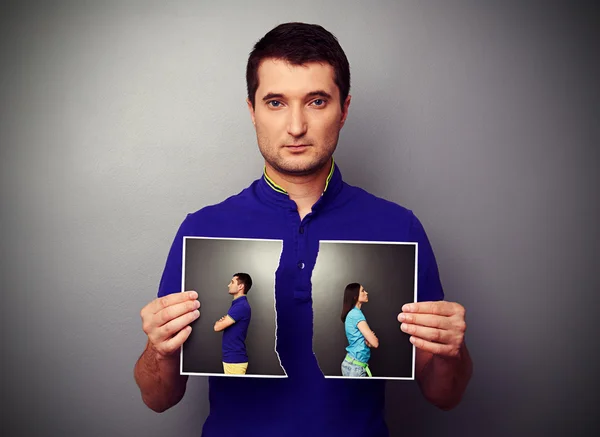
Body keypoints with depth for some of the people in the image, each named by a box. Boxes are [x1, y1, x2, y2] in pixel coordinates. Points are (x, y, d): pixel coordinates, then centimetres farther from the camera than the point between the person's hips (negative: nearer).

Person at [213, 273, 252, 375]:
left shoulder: (241, 306, -19)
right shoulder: (238, 304, 14)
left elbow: (217, 327, -18)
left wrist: (219, 322, 5)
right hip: (231, 358, 10)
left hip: (235, 359, -10)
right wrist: (222, 321, -6)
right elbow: (225, 325, 17)